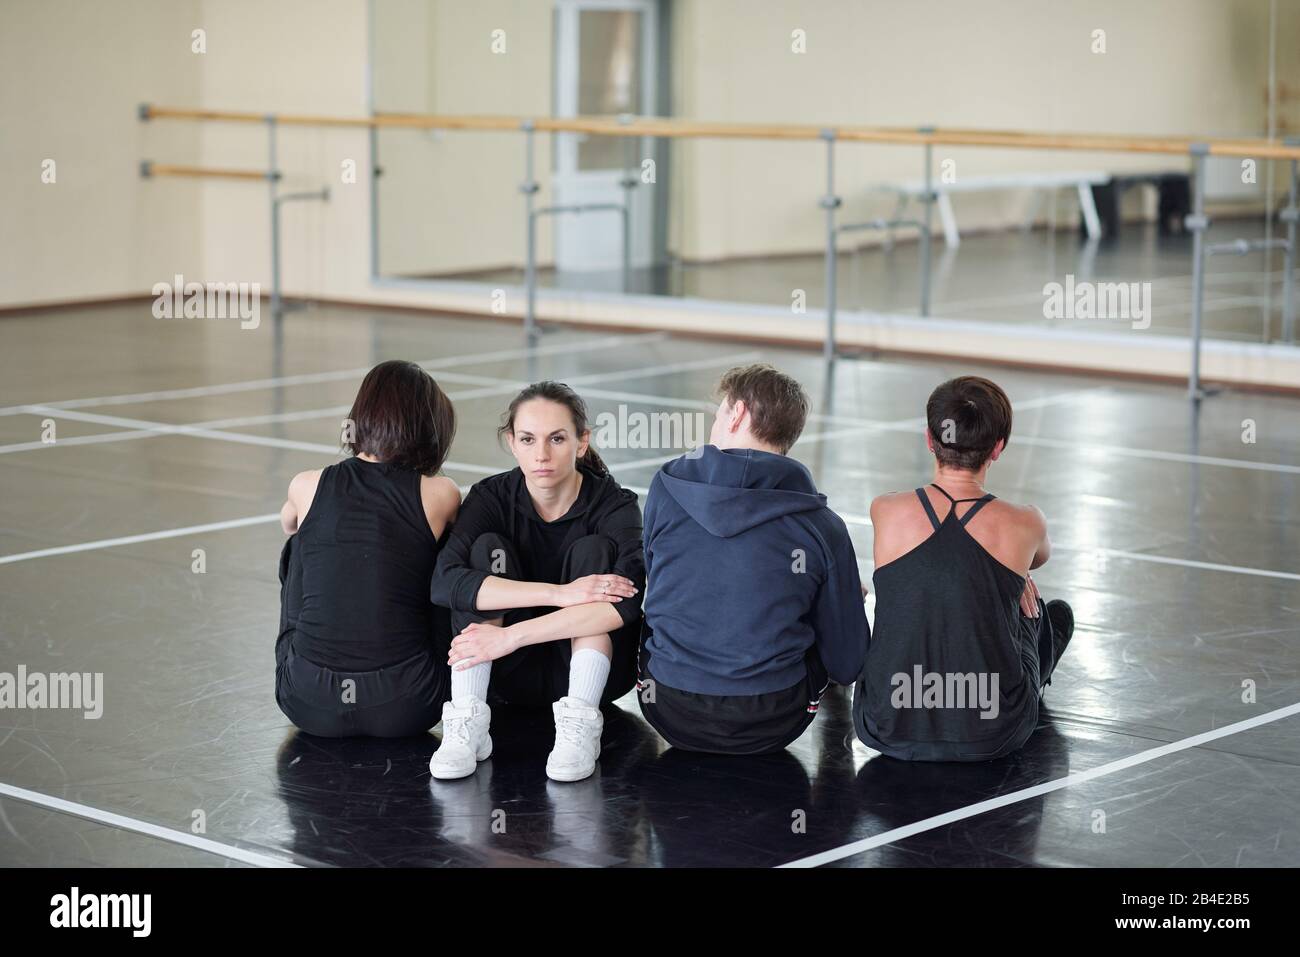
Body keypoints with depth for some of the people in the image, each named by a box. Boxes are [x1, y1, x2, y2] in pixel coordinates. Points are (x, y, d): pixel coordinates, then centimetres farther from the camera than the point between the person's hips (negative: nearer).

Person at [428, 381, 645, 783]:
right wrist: (560, 593, -38)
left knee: (592, 551, -23)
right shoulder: (492, 497, -10)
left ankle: (579, 725, -31)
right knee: (488, 548, -21)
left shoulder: (614, 504, -15)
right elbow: (445, 582, -29)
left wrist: (511, 636, -39)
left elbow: (625, 604, -33)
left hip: (591, 666, -1)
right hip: (511, 675, 1)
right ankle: (466, 724, -30)